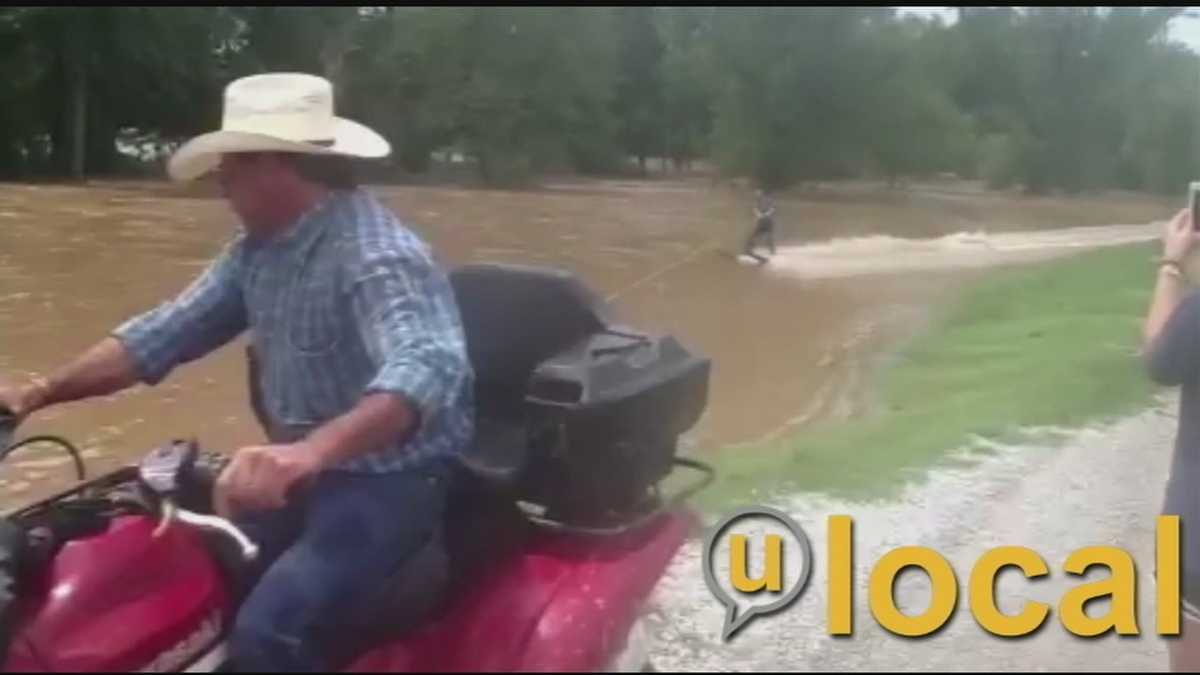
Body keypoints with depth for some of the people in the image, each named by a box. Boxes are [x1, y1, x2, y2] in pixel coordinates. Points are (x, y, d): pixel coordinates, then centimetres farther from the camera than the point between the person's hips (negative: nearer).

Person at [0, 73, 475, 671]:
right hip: (307, 473, 9)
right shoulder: (259, 249, 5)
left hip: (393, 482, -8)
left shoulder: (376, 254, -24)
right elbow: (167, 331, 8)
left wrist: (312, 451, -57)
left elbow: (427, 368, -41)